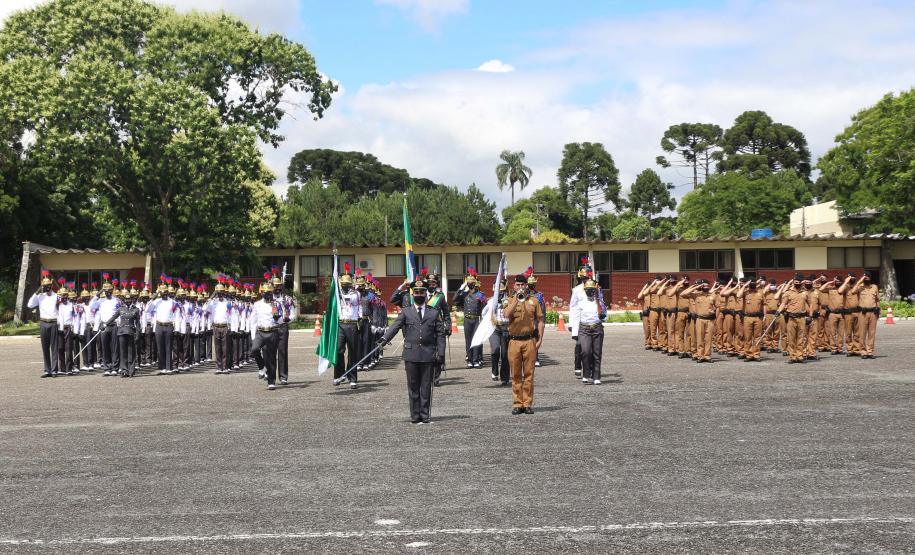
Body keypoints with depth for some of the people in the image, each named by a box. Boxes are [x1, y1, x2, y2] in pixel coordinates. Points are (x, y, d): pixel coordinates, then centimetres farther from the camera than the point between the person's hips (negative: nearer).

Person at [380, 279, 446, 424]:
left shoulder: (434, 313, 11)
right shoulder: (406, 312, 9)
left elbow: (440, 334, 9)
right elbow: (395, 326, -5)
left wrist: (440, 353, -1)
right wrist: (385, 338, -23)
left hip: (428, 355, 0)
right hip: (411, 354, 0)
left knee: (426, 387, 3)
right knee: (413, 387, 4)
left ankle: (425, 415, 10)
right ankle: (415, 416, 10)